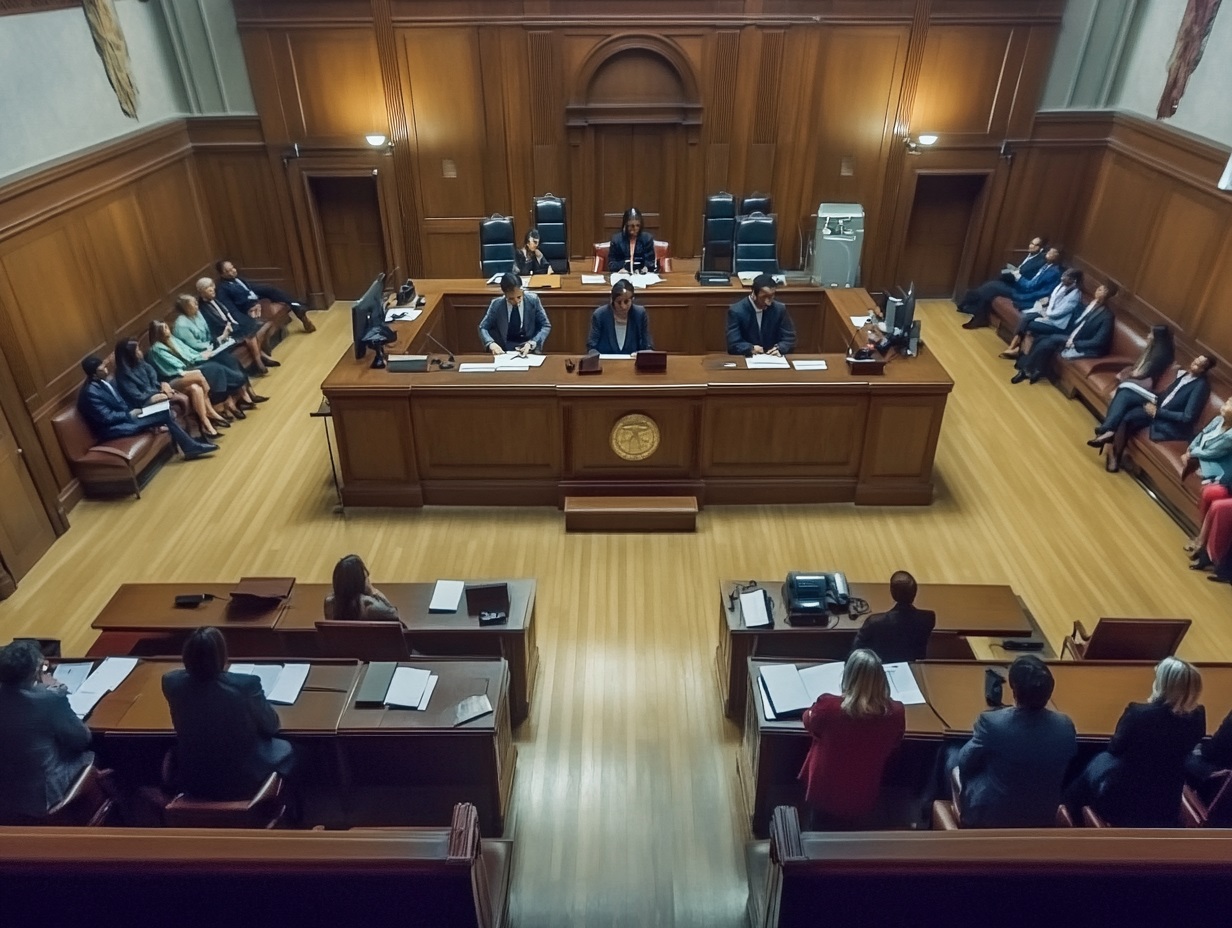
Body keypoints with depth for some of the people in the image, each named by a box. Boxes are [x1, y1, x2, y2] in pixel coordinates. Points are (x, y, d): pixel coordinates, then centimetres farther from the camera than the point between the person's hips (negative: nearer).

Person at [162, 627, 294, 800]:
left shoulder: (171, 682, -16)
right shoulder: (246, 685, -26)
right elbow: (271, 726, -8)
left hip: (192, 782, 4)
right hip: (241, 782, -4)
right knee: (283, 748, 26)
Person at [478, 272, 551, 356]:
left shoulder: (533, 300, -5)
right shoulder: (496, 304, -3)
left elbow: (546, 326, -1)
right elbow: (483, 328, 3)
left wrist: (532, 343, -18)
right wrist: (491, 343, -19)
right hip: (504, 350, 1)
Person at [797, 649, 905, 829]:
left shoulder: (828, 706, -29)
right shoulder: (895, 713, -23)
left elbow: (810, 724, -4)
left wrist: (809, 712, 16)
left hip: (825, 796, -1)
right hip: (862, 801, 2)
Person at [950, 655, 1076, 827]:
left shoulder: (992, 722, -28)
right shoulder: (1065, 726, -16)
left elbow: (964, 763, -11)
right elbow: (1066, 771, 4)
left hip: (989, 816, -4)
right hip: (1042, 819, 4)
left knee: (953, 756, 22)